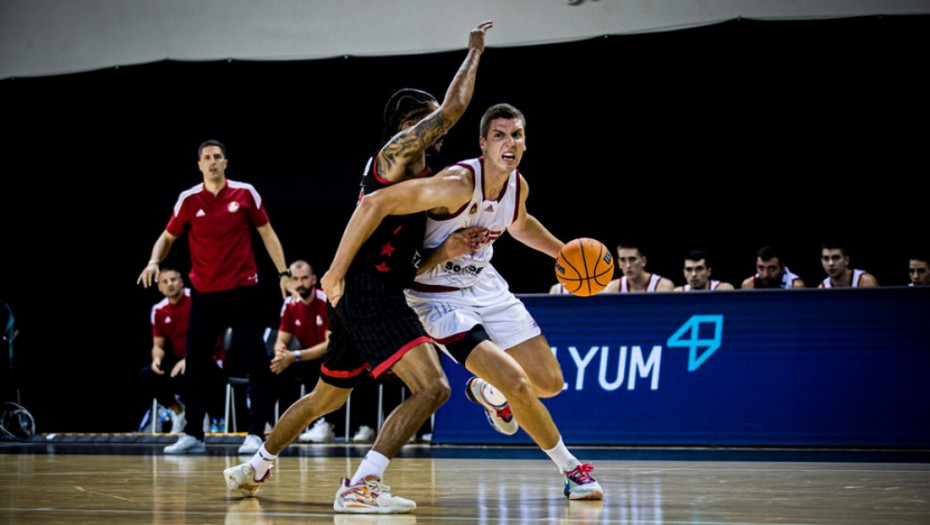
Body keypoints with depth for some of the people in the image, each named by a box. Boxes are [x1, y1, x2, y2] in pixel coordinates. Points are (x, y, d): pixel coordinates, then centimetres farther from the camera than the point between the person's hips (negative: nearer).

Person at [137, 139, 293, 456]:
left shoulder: (245, 193, 0)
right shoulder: (188, 200, 3)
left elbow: (267, 233, 6)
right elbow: (168, 237, 13)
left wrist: (283, 272, 0)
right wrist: (154, 261, -6)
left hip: (242, 289, -2)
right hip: (204, 292, 2)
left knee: (255, 361, -3)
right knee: (195, 364, 2)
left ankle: (256, 432, 2)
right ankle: (193, 435, 10)